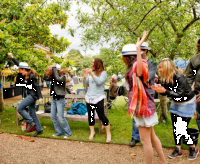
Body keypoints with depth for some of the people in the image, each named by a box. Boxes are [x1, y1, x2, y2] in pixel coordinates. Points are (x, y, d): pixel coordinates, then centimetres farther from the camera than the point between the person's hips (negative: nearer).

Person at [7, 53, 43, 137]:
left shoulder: (32, 76, -18)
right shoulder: (24, 75, 4)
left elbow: (37, 87, -20)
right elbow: (19, 64, 16)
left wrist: (40, 97, -26)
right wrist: (12, 57, 17)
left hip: (33, 95, -9)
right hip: (30, 95, 9)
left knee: (20, 108, -11)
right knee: (32, 113, 10)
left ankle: (30, 122, -1)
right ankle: (39, 130, 17)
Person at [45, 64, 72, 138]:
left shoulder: (63, 77, -13)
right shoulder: (53, 78, 8)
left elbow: (57, 78, -32)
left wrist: (54, 68, -23)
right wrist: (49, 69, -2)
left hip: (60, 100, -8)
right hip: (54, 99, 8)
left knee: (61, 118, -6)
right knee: (53, 116, 9)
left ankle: (68, 132, 11)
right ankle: (59, 132, 23)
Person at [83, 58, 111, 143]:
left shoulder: (103, 73, -4)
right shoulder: (90, 72, 10)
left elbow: (99, 82, -19)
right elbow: (85, 83, 10)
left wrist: (92, 74, -23)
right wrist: (85, 76, -7)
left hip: (98, 98, -5)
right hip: (89, 97, 5)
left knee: (101, 116, -5)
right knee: (90, 115, 11)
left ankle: (108, 133, 10)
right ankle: (92, 132, 27)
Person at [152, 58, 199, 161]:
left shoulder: (179, 78, -29)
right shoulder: (165, 79, -7)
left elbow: (180, 95, -32)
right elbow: (166, 92, -2)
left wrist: (165, 91, -42)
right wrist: (158, 89, -21)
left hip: (186, 103, -6)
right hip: (175, 103, 7)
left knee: (182, 128, -4)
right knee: (175, 127, 5)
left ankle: (193, 148, 21)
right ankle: (178, 149, 19)